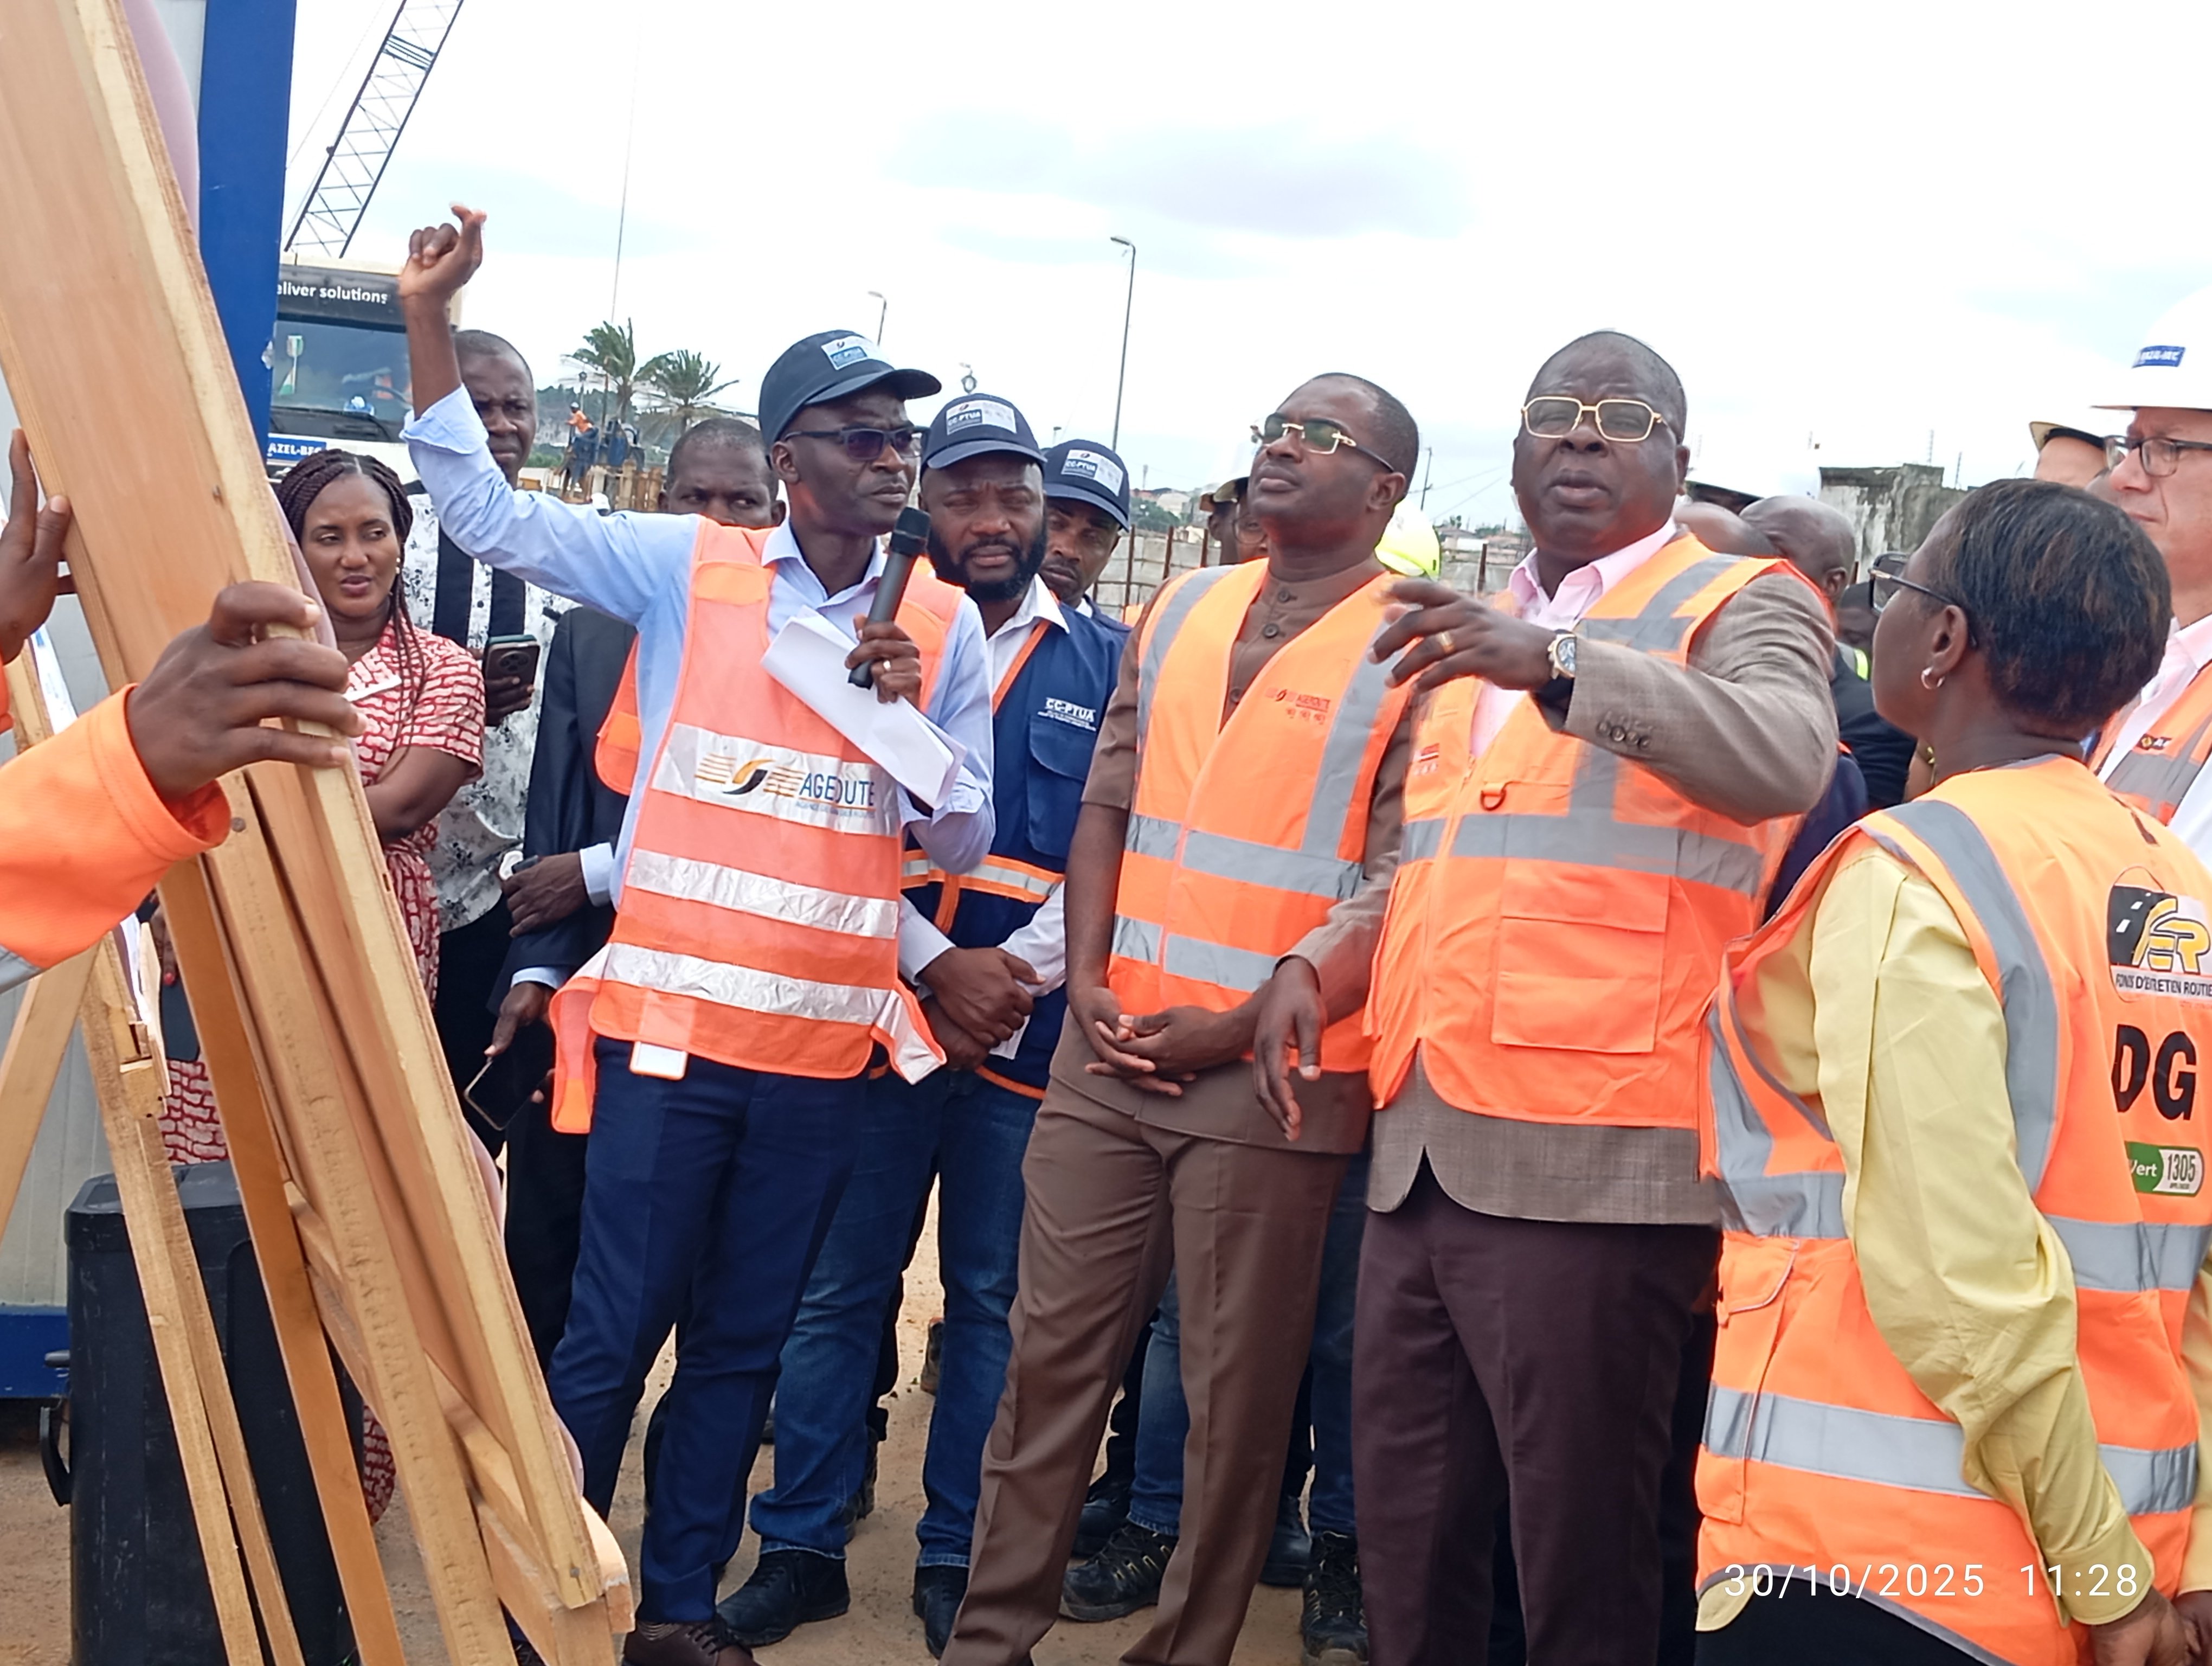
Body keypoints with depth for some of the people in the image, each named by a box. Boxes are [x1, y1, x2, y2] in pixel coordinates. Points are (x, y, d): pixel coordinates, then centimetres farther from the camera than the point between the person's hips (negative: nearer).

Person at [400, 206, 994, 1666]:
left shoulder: (946, 623, 5)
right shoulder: (689, 570, 0)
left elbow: (963, 841, 7)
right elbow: (492, 514, 0)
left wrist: (908, 710, -11)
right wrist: (432, 323, -8)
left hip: (828, 1045, 3)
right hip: (673, 1022, -2)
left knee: (745, 1342, 12)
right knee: (614, 1332, 0)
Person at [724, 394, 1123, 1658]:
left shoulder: (1107, 664, 7)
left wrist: (1019, 967, -10)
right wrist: (935, 968, -11)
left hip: (1032, 1032, 0)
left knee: (994, 1299, 7)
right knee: (839, 1290, 4)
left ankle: (961, 1557, 19)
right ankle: (804, 1545, 15)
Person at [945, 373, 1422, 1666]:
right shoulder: (1179, 611, 12)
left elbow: (1403, 892, -10)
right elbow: (1109, 802, 14)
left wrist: (1238, 1027, -13)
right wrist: (1089, 979, 0)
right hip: (1110, 1052, 5)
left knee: (1236, 1391, 5)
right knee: (1054, 1356, 9)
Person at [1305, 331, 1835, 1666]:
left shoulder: (1742, 606, 0)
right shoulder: (1475, 643, 21)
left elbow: (1788, 757, -23)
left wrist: (1560, 665, -32)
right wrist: (1312, 967, 13)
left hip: (1593, 1158, -7)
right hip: (1421, 1147, 7)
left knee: (1578, 1539, 2)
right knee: (1405, 1527, 15)